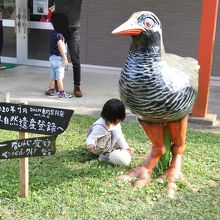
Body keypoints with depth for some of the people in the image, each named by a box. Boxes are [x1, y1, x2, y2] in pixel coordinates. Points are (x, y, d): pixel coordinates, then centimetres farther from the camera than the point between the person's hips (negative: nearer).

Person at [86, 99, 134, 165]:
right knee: (110, 135, -29)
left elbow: (120, 137, 1)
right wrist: (90, 145, -55)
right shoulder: (100, 127, -32)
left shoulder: (116, 124, -7)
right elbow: (91, 137, -34)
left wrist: (125, 147, -7)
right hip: (96, 148, -8)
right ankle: (105, 155, -22)